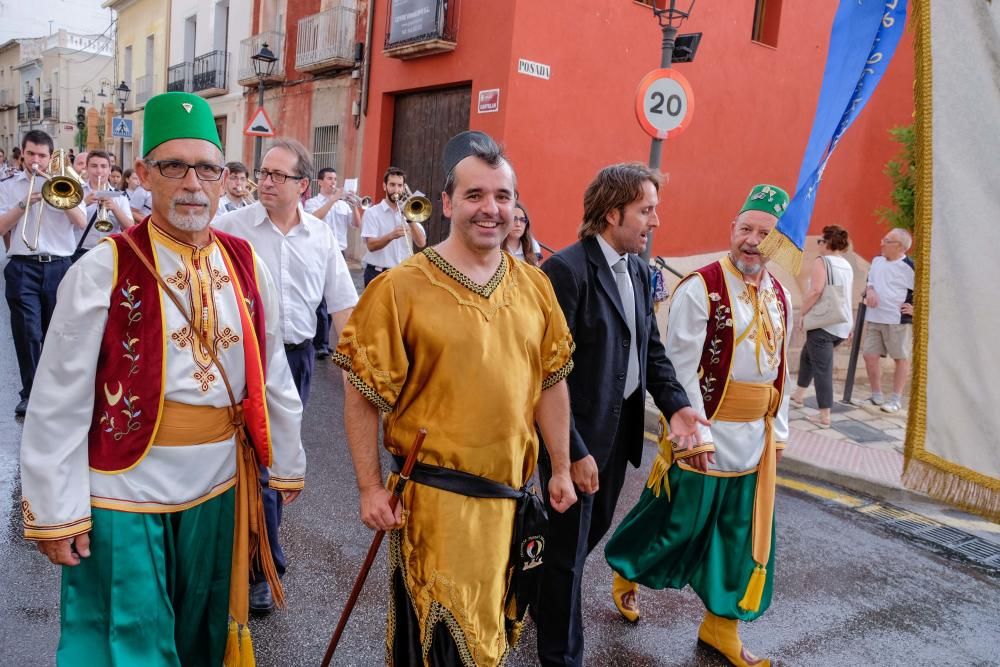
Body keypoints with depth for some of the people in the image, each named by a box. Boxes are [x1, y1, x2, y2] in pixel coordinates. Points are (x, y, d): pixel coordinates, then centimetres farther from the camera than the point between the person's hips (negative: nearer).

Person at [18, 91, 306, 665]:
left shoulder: (247, 266, 0)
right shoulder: (103, 271, -12)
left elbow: (273, 376, 6)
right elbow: (59, 404, -10)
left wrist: (287, 465, 11)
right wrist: (56, 511, -8)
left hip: (219, 486, 4)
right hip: (124, 490, -3)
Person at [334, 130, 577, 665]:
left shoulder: (534, 285, 2)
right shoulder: (401, 287, -12)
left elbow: (551, 382, 9)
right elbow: (362, 395, -8)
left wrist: (560, 469, 11)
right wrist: (370, 488, -9)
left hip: (513, 492, 5)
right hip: (435, 494, -5)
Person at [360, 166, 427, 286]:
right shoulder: (372, 213, -2)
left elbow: (421, 243, -1)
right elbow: (371, 245, -13)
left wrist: (410, 220, -14)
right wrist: (391, 236, -31)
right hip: (378, 273, -4)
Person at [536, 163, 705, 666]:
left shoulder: (639, 271, 7)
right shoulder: (567, 269, -20)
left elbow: (651, 347, 11)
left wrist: (674, 403, -6)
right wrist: (574, 450, -20)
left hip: (621, 426, 8)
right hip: (577, 432, -8)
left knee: (593, 528, 24)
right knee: (568, 545, 8)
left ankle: (545, 597, 51)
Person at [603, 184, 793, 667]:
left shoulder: (779, 296, 7)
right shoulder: (700, 288, -15)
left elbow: (779, 368, 13)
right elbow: (681, 368, -17)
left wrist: (778, 428, 12)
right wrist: (695, 433, -19)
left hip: (755, 437, 7)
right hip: (708, 433, -6)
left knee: (741, 534, 13)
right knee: (680, 519, 5)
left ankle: (720, 623, 28)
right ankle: (628, 568, 34)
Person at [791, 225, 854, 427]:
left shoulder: (822, 261, -11)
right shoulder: (847, 266, 12)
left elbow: (816, 291, -23)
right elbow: (846, 297, 17)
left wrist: (803, 313, -12)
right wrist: (850, 325, 22)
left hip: (823, 324, -8)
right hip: (843, 325, 8)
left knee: (822, 368, -3)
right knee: (808, 354, 27)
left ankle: (824, 416, 0)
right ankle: (799, 395, 38)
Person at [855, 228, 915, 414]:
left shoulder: (910, 267, -11)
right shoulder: (877, 261, 9)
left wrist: (916, 308, -10)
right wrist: (869, 290, 0)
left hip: (898, 321, -6)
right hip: (874, 318, 6)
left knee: (901, 358, 4)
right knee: (870, 355, 6)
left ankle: (895, 399, 12)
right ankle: (876, 396, 19)